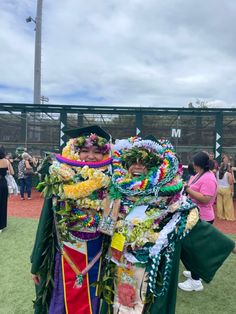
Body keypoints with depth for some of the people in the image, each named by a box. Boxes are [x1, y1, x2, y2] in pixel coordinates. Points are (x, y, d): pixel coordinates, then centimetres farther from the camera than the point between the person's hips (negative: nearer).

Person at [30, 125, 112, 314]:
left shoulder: (106, 181, -5)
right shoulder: (61, 179, -10)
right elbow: (47, 219, -6)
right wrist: (37, 263, -3)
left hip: (96, 252, 2)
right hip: (68, 250, -2)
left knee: (91, 298, 18)